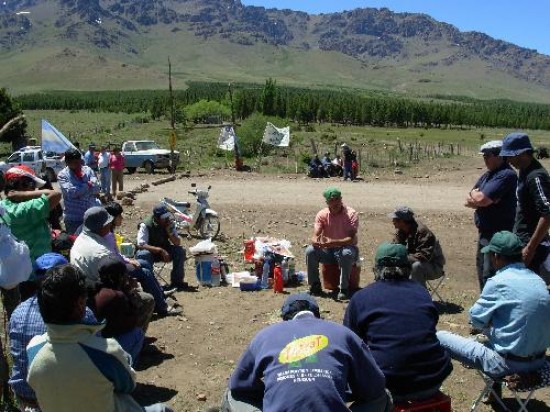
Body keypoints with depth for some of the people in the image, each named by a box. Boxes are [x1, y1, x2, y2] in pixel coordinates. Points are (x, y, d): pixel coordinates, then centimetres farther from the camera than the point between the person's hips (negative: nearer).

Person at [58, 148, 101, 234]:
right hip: (73, 218, -3)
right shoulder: (62, 175, -5)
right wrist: (89, 185, -12)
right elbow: (71, 192, -20)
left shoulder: (87, 170, 3)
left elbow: (96, 188, -7)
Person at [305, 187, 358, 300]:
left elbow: (352, 239, -25)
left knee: (347, 253, -37)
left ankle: (344, 289, -22)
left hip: (346, 248, -3)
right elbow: (315, 236, -13)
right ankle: (315, 286, -8)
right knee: (310, 251, -22)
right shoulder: (322, 214, -6)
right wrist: (316, 241, -39)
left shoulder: (351, 214, -16)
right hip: (328, 251, 3)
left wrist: (333, 242, -41)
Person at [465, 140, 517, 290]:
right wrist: (478, 196, -12)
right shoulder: (488, 174, 12)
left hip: (498, 236, -10)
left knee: (490, 277, -7)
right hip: (485, 232, 10)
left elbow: (481, 199, -24)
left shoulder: (506, 175, -17)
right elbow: (469, 200, 8)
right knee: (482, 273, 19)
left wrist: (474, 194, -3)